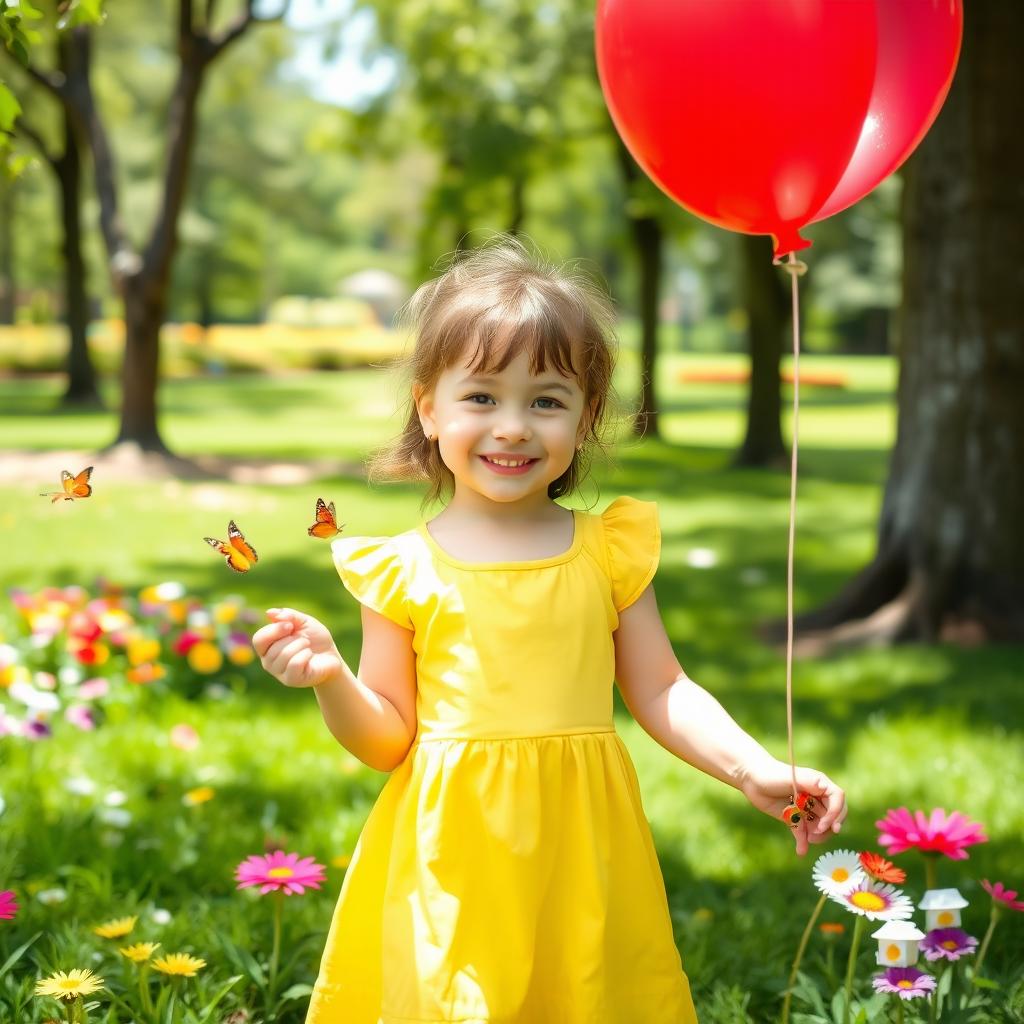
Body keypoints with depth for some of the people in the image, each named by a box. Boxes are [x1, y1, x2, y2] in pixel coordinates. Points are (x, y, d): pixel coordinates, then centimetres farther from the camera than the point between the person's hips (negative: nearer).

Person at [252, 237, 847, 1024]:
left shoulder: (610, 551, 4)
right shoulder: (405, 570, -1)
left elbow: (661, 692, 4)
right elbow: (388, 738, 2)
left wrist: (753, 769, -9)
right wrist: (333, 681, -16)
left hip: (578, 855, 1)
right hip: (455, 864, -1)